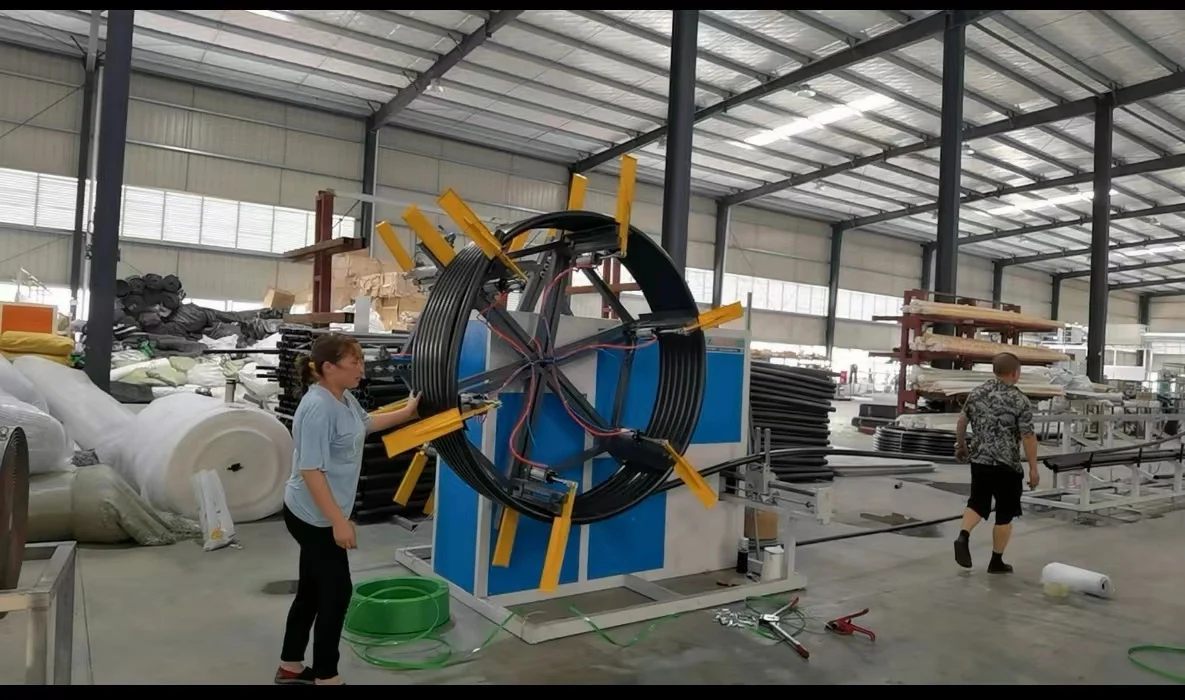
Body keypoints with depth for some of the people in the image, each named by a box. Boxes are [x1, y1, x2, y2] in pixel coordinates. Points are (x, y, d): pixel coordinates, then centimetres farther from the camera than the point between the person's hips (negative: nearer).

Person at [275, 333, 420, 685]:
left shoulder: (345, 398, 4)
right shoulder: (318, 408, -26)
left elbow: (366, 424, 28)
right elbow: (311, 471, -27)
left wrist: (407, 413, 30)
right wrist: (339, 521, -27)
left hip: (317, 516, 10)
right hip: (313, 516, -10)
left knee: (312, 591, 18)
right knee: (337, 591, 0)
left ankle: (291, 667, 33)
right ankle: (326, 676, 14)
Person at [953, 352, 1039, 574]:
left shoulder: (977, 392, 3)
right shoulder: (1020, 401, -12)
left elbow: (962, 420, 12)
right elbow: (1028, 437, -13)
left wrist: (961, 444, 26)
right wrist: (1033, 468, -6)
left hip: (979, 460, 4)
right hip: (1007, 465, -4)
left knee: (977, 503, 15)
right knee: (1005, 513, 9)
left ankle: (963, 536, -10)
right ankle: (996, 561, 16)